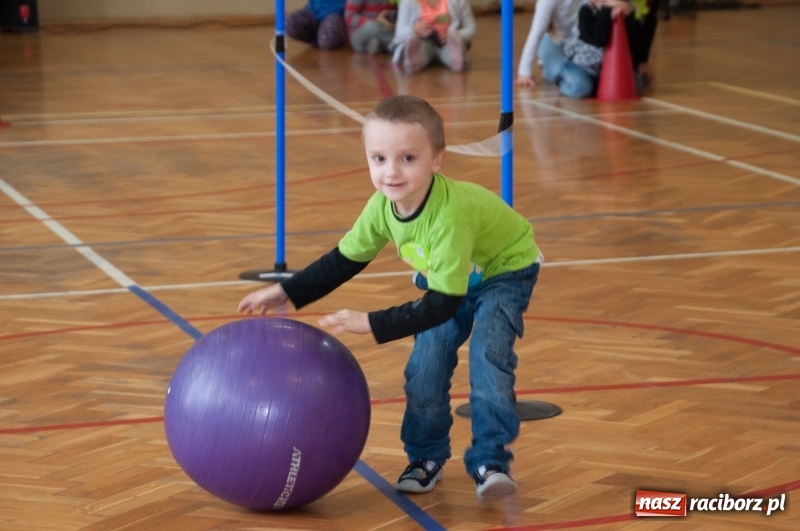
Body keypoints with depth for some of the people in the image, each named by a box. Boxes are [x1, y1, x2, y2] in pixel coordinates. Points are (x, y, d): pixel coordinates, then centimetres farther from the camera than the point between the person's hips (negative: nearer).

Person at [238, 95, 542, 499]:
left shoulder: (450, 214, -43)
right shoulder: (383, 206, -22)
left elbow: (442, 303, -41)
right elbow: (345, 259, -4)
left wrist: (373, 324, -42)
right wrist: (286, 293, -10)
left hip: (505, 271, -6)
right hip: (443, 280, 6)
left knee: (487, 352, -25)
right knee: (426, 363, -3)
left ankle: (490, 461, -17)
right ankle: (426, 457, 15)